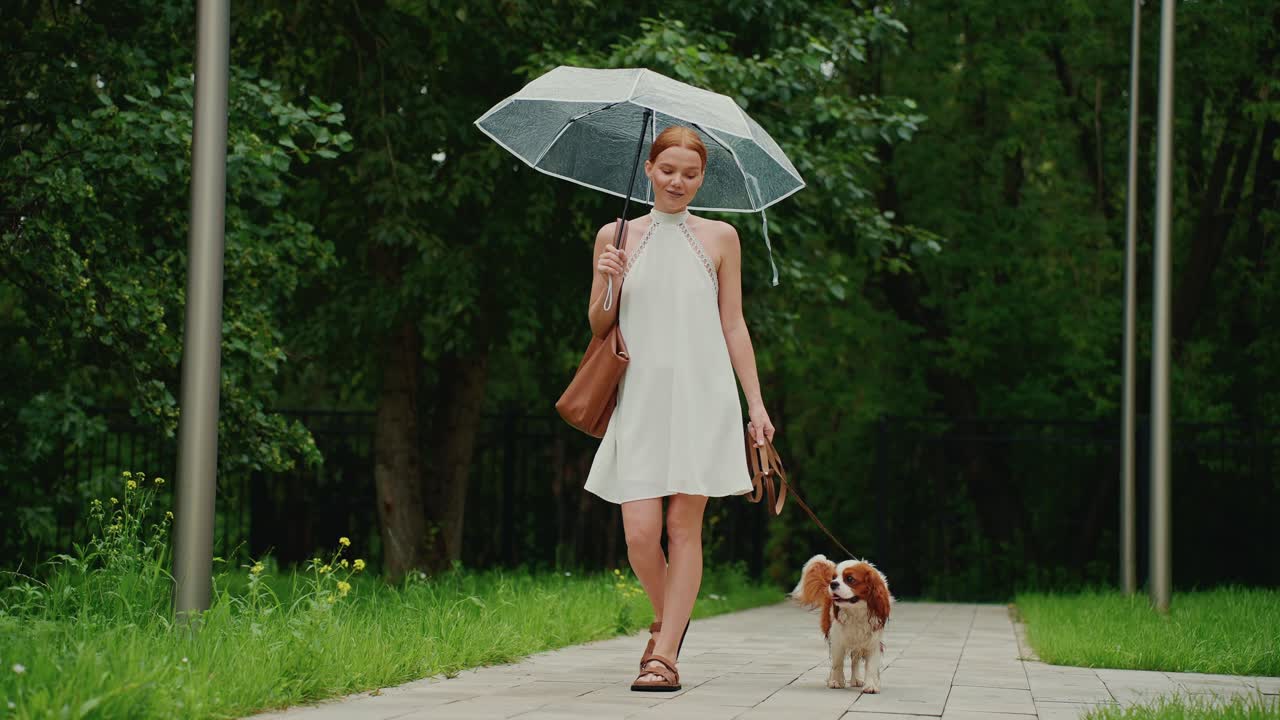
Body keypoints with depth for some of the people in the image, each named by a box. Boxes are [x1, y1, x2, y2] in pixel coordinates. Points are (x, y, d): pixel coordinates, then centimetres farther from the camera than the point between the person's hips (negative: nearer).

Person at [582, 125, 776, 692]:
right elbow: (598, 327, 12)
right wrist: (607, 284, -9)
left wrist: (756, 402, 4)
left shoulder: (720, 238, 7)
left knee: (685, 525, -3)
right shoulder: (616, 236, 8)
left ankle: (664, 654, 2)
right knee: (640, 532, -8)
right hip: (640, 398, 0)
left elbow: (734, 326, 9)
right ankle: (666, 620, 21)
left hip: (702, 398, 0)